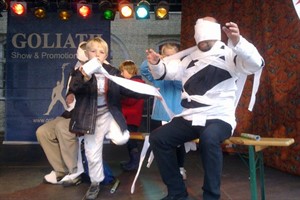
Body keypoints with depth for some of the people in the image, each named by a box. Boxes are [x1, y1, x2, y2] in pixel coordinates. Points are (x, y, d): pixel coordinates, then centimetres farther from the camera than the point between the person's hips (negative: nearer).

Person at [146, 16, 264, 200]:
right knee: (157, 138, -9)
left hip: (219, 118, -5)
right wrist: (156, 63, -10)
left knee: (209, 137, -38)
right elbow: (165, 72, 14)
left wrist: (238, 41, -35)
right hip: (189, 118, 6)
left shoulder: (230, 54, -2)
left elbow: (256, 64, -19)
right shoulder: (189, 57, 13)